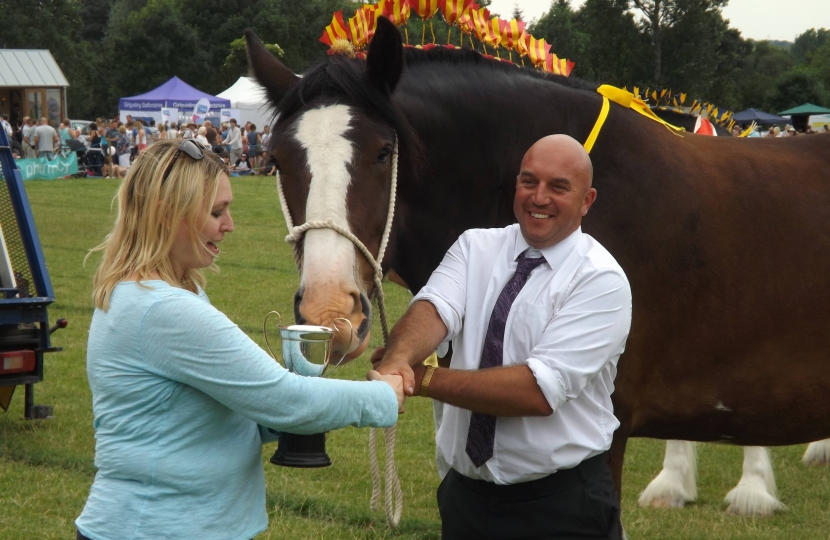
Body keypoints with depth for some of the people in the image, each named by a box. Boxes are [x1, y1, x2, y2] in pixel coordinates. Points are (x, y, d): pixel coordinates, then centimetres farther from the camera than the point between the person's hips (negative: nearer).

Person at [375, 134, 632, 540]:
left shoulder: (602, 280, -12)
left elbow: (541, 389, -22)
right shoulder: (475, 247, 2)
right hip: (464, 492, 4)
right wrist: (398, 360, -38)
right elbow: (434, 308, -17)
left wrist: (422, 379, -23)